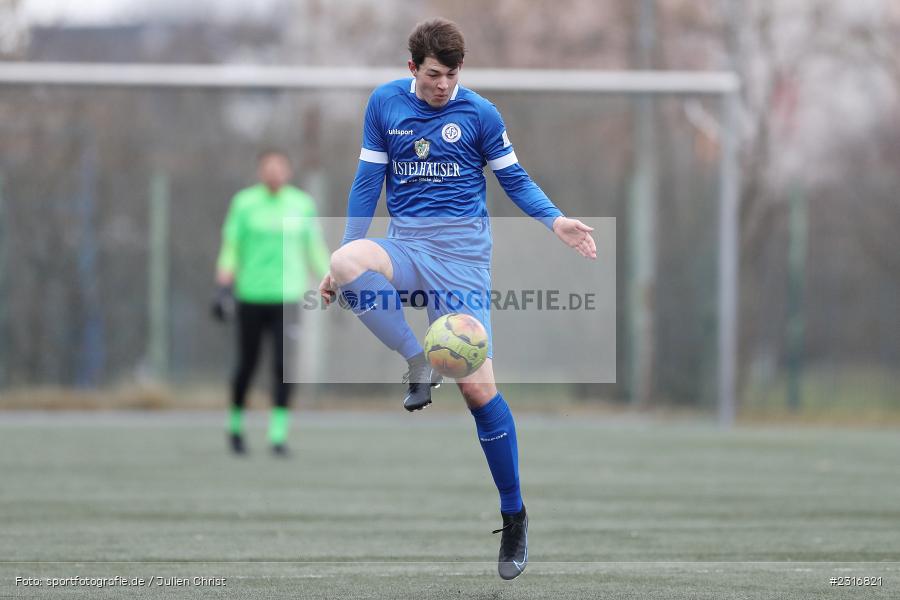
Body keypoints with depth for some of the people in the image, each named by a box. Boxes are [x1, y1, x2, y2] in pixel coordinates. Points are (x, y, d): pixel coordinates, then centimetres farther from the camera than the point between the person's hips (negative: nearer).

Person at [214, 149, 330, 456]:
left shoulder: (302, 204, 6)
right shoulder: (244, 203, 0)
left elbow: (315, 247, 14)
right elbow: (230, 248, 0)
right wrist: (223, 290, -8)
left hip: (287, 296, 1)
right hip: (251, 296, -1)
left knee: (284, 366, -11)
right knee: (247, 364, 6)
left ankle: (278, 434, -9)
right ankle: (235, 425, 29)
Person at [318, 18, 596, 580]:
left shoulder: (479, 113, 1)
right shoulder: (385, 104, 6)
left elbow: (515, 179, 9)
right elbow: (368, 183, 12)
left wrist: (556, 220, -9)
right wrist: (345, 259, 8)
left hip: (461, 250, -2)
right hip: (405, 244, 2)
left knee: (478, 387, -10)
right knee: (348, 264, -35)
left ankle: (515, 516, 3)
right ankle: (419, 362, -19)